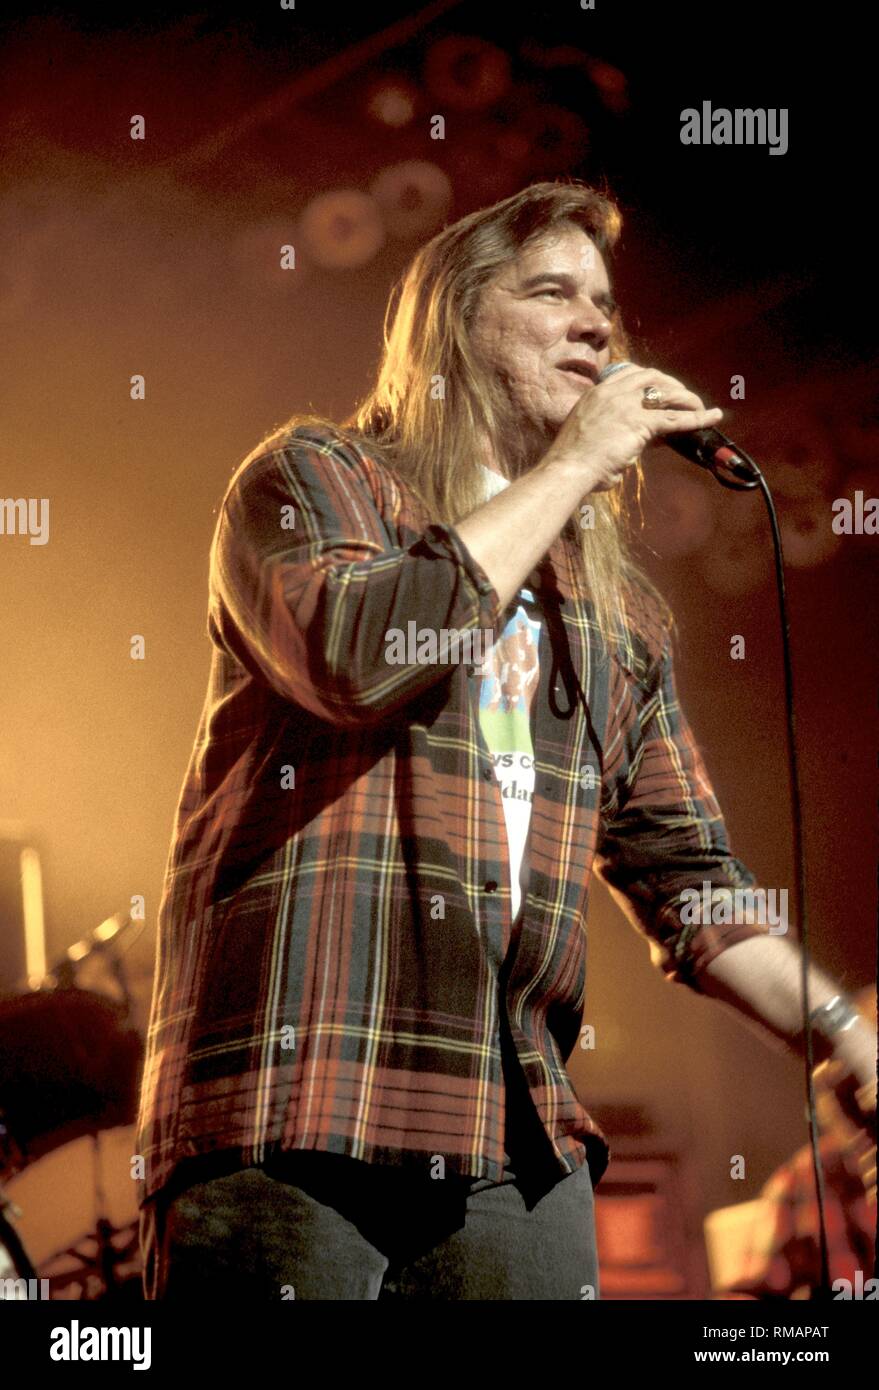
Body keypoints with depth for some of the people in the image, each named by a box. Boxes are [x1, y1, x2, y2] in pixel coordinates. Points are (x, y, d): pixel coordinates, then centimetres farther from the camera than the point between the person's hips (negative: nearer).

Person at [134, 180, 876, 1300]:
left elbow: (682, 882, 19)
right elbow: (359, 655, -15)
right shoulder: (311, 478, 7)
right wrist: (572, 465, -5)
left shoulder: (620, 608, 21)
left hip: (515, 1149, 5)